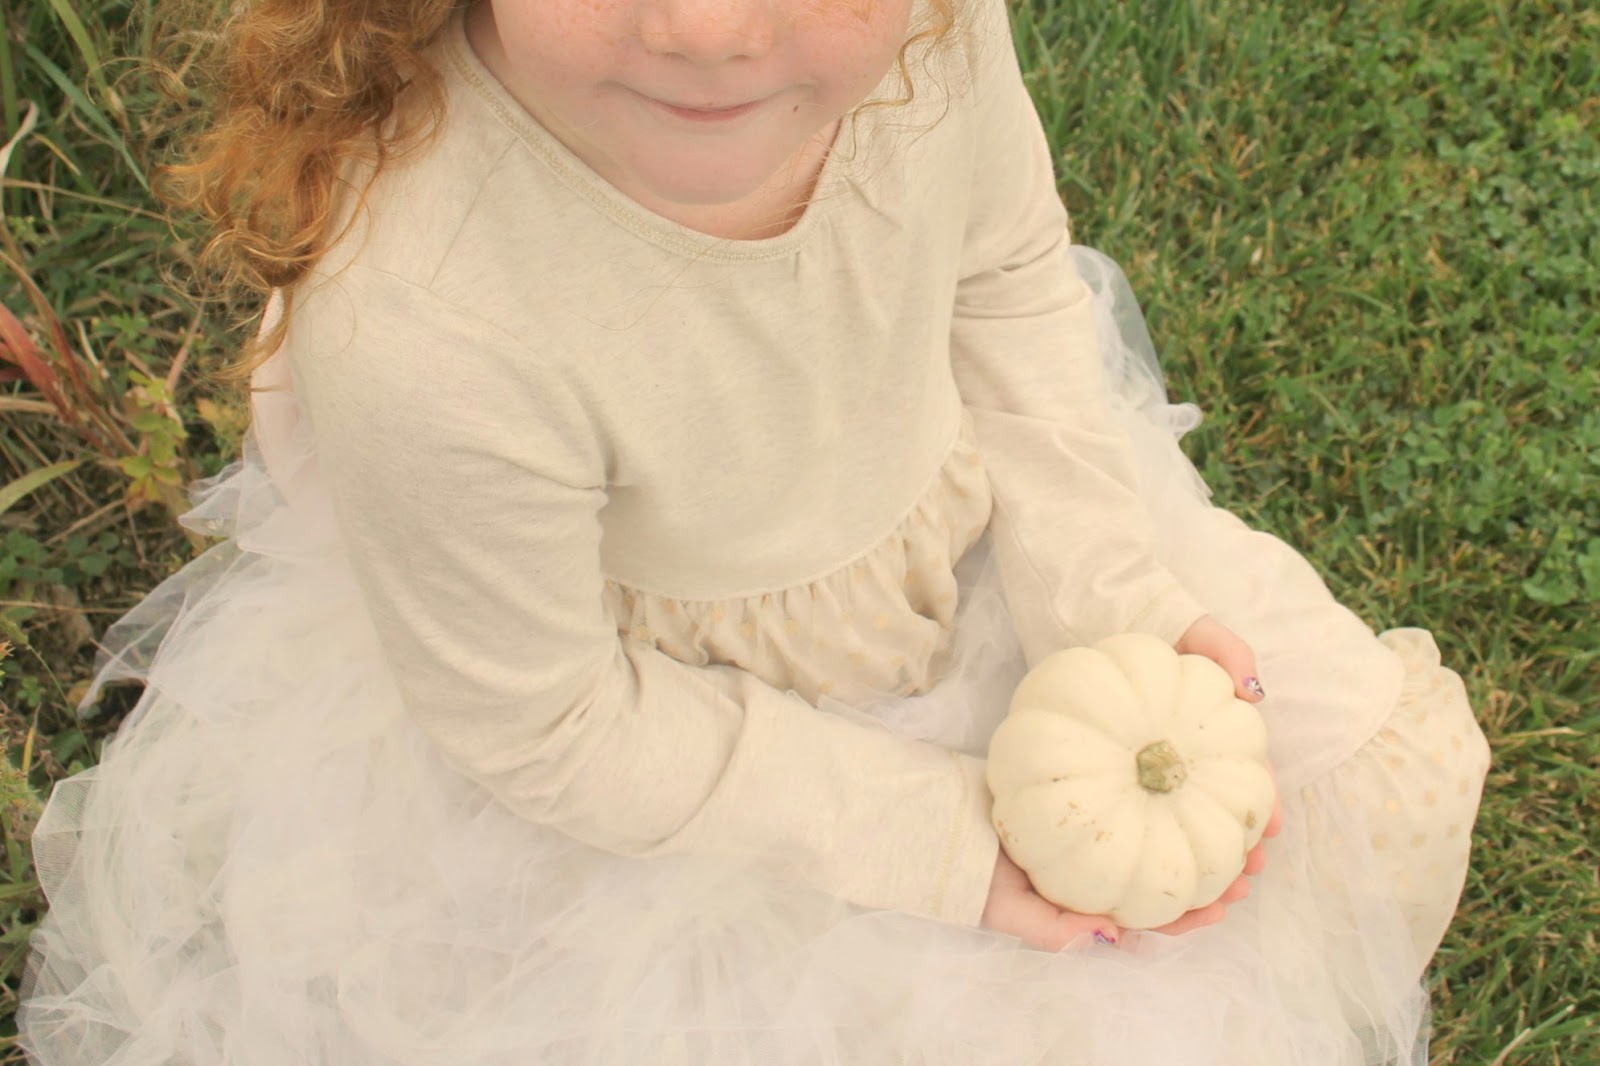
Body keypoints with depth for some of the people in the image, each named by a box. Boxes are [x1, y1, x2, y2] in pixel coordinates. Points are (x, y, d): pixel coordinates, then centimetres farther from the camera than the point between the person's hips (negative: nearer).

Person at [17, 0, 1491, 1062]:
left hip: (962, 561, 5)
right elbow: (543, 732, -23)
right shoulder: (425, 336, -40)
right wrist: (951, 840, -19)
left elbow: (1013, 287, -4)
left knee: (1386, 766, 12)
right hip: (661, 764, -4)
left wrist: (1126, 613, -13)